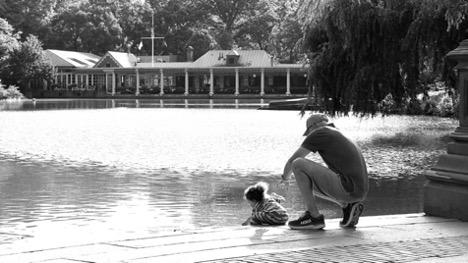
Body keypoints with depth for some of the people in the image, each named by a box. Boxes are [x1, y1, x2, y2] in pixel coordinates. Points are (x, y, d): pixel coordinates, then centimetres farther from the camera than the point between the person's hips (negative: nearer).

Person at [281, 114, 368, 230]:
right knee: (311, 185, 29)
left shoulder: (319, 133, 2)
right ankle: (348, 206, 10)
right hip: (360, 193, 9)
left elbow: (292, 161, 5)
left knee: (298, 164, -5)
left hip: (347, 188, -9)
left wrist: (285, 177, 26)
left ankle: (314, 217, -5)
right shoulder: (342, 137, 27)